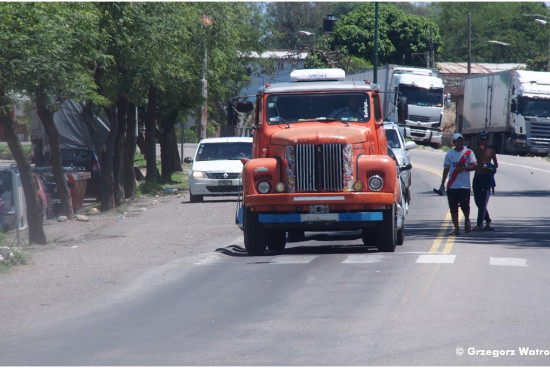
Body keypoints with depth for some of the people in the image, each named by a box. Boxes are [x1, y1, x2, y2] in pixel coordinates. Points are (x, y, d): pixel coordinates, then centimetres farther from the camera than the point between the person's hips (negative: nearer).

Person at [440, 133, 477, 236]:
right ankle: (456, 228, 6)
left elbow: (474, 166, -3)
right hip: (451, 186, 3)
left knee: (465, 206, -5)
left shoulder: (468, 152, 3)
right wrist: (443, 183, 11)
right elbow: (446, 169, 15)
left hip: (464, 185, -3)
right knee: (453, 208, 0)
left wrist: (463, 168, -20)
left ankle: (467, 220, 25)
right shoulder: (449, 154, 11)